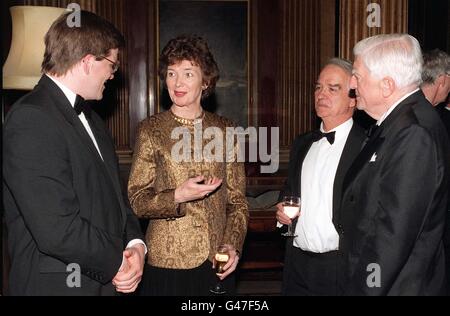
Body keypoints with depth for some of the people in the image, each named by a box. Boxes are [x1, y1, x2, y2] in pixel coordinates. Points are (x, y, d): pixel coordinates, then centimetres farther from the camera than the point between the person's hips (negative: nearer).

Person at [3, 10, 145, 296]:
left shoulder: (90, 117, 12)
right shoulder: (32, 119, -18)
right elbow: (56, 230, -25)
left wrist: (136, 244, -2)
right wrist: (116, 264, -11)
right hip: (59, 283, -8)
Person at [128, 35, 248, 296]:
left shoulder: (224, 130, 4)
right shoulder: (151, 129, -2)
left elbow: (237, 200, 6)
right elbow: (136, 200, -3)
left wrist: (233, 245, -6)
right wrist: (178, 196, -19)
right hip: (167, 261, -2)